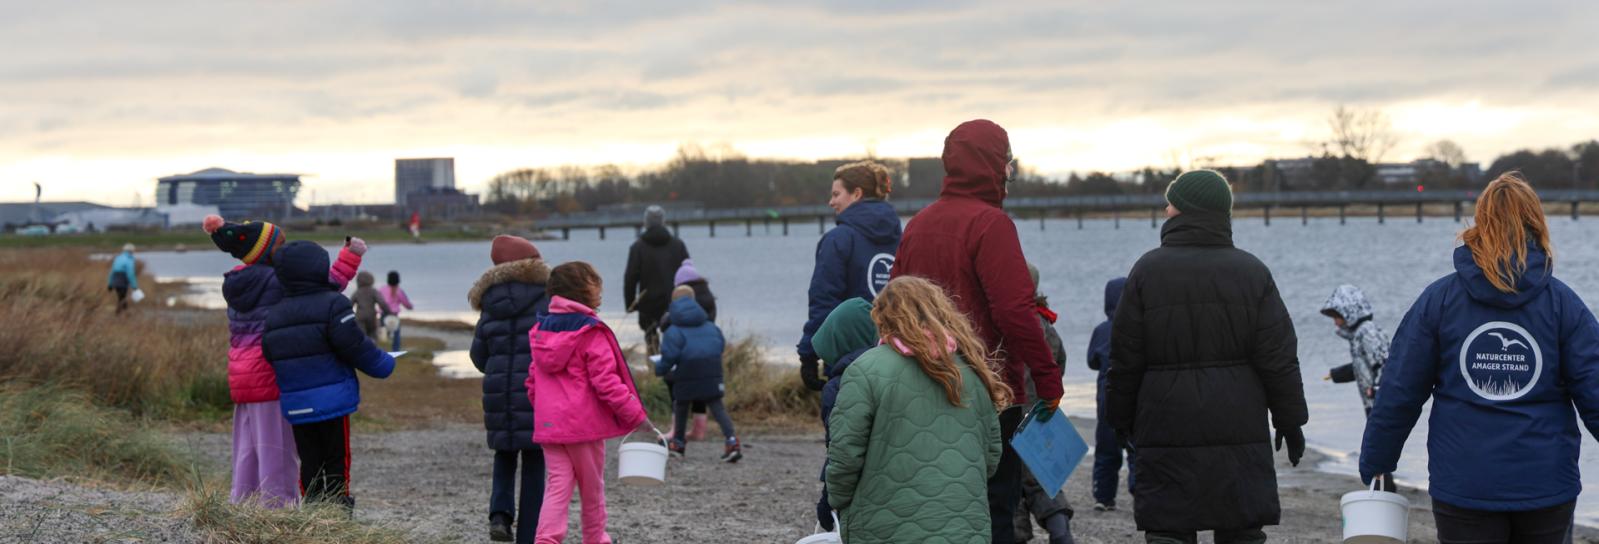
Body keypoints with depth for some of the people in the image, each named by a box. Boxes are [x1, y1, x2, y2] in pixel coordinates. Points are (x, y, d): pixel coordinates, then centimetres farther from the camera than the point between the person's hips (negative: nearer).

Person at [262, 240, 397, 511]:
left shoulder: (274, 315, 8)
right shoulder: (332, 304, -12)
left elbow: (270, 357, 10)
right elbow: (355, 346, -16)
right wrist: (384, 364, -1)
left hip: (295, 406, 5)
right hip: (332, 402, -5)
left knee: (309, 464, 11)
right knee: (337, 462, 3)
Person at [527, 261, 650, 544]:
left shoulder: (540, 330, 10)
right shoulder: (592, 334, -12)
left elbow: (532, 381, 16)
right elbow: (606, 382, -16)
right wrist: (636, 414, -11)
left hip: (548, 424, 5)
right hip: (585, 424, -5)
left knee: (558, 484, 2)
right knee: (592, 488, 11)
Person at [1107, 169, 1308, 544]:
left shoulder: (1148, 270, -3)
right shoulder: (1252, 272, 2)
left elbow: (1125, 358, -1)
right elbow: (1278, 359, 1)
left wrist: (1121, 420, 10)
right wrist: (1290, 421, 10)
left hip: (1165, 430, -2)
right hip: (1239, 431, 2)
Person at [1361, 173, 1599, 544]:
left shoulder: (1438, 299, -2)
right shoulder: (1564, 303, -2)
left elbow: (1398, 395, -1)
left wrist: (1375, 467, 10)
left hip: (1464, 485, 0)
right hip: (1546, 486, 1)